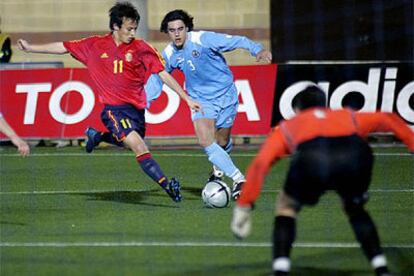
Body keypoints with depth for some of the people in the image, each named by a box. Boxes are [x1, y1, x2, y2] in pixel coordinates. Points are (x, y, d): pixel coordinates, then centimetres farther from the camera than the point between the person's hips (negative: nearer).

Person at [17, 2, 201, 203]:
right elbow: (63, 47, 11)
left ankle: (97, 137, 44)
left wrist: (186, 98, -4)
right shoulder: (95, 45, 1)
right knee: (138, 146, -22)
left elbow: (163, 74, 0)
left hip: (136, 109, 3)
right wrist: (30, 48, 13)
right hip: (113, 108, -3)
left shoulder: (141, 48, -1)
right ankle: (168, 186, -26)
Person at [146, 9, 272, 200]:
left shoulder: (203, 39, -21)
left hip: (225, 95, -3)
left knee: (222, 143, 8)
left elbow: (236, 41, -27)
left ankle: (218, 168, 43)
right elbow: (158, 78, 9)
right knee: (206, 142, -19)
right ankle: (238, 179, -12)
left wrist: (257, 50, -43)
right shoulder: (169, 55, -7)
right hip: (200, 99, 3)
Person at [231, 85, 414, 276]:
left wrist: (243, 206, 22)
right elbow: (388, 120, 44)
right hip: (355, 157, 2)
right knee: (355, 210, 33)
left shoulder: (286, 127, 36)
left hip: (310, 159, -2)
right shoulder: (348, 117, 42)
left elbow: (260, 163, 24)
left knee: (286, 207, 28)